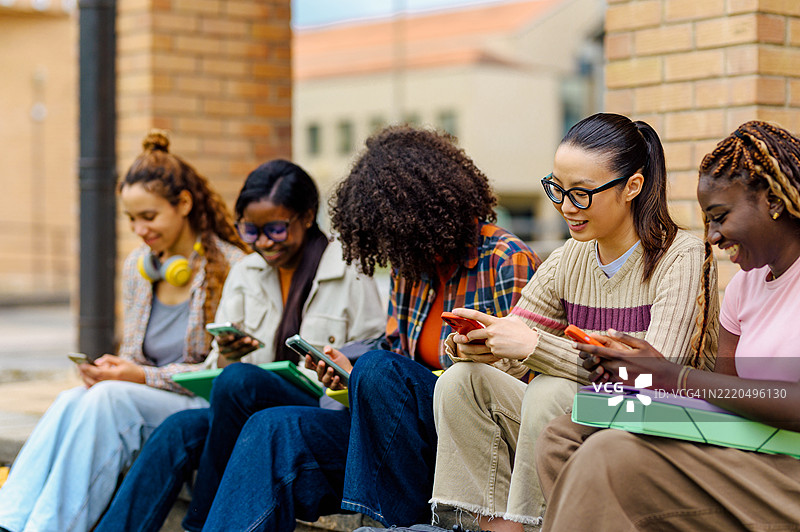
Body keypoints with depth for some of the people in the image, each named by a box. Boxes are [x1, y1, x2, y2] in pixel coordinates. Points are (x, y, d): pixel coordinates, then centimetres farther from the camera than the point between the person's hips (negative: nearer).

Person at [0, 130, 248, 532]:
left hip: (206, 407, -6)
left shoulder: (230, 267, -8)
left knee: (110, 398, -32)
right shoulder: (137, 266, 13)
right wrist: (112, 369, -5)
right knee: (69, 401, -26)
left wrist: (144, 377, -18)